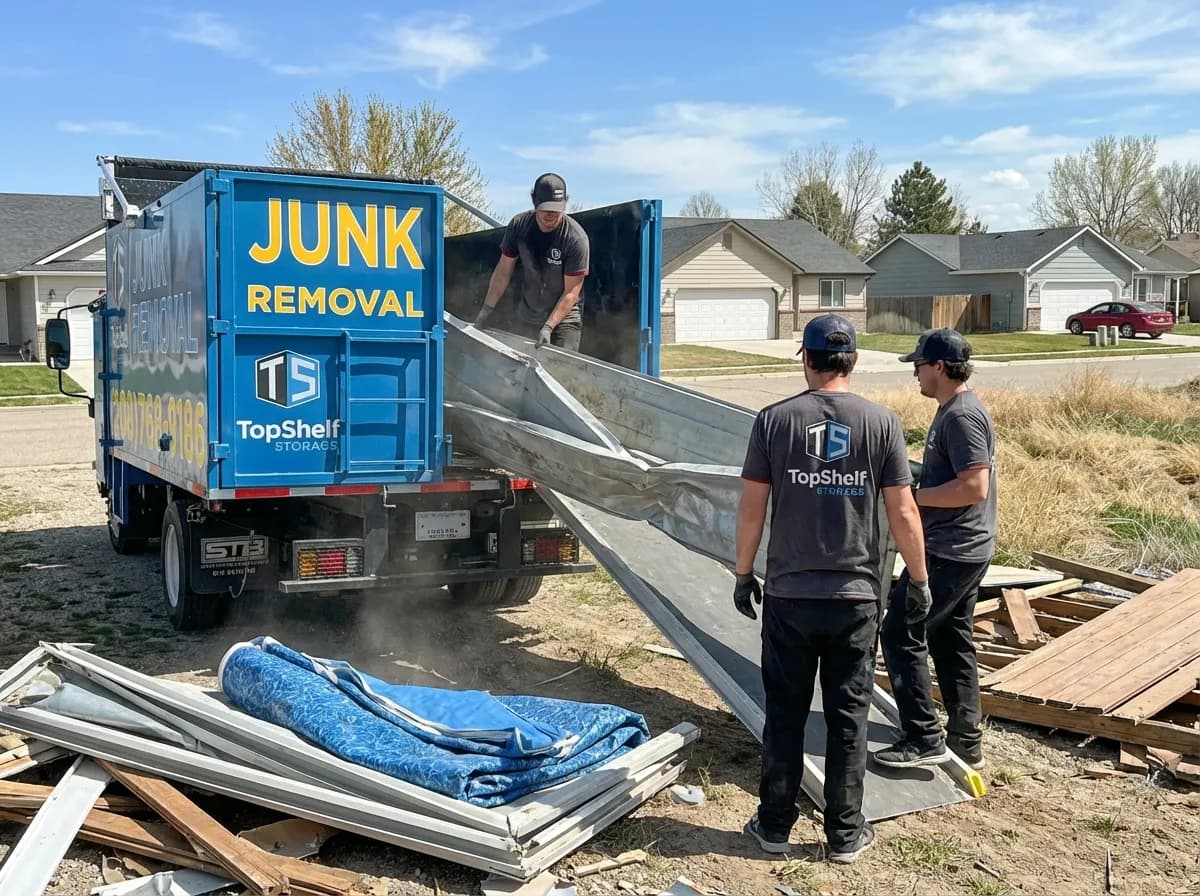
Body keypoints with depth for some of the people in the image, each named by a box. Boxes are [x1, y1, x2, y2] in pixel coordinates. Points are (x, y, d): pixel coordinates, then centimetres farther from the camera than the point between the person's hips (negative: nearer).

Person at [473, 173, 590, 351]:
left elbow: (571, 292, -17)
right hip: (523, 317, 4)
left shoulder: (575, 238, -20)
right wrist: (485, 311, -2)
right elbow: (503, 271, 2)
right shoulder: (519, 225, -7)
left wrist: (548, 327, -25)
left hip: (563, 317, -4)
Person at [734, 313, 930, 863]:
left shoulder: (775, 420, -5)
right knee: (848, 717, 10)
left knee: (784, 714, 11)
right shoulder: (881, 422, -4)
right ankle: (845, 834, 19)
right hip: (855, 596, 0)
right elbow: (903, 515, -4)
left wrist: (743, 575, 9)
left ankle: (775, 824, 22)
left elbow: (751, 510, -3)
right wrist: (919, 579, 9)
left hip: (789, 595, 0)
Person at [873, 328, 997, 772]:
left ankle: (924, 739, 0)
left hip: (949, 552, -11)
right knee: (951, 641, 16)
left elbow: (974, 487, -25)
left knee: (901, 634, -6)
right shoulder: (954, 409, 13)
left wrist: (913, 496, -18)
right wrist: (917, 482, 11)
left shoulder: (962, 416, -19)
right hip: (962, 548, 11)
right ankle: (966, 742, 25)